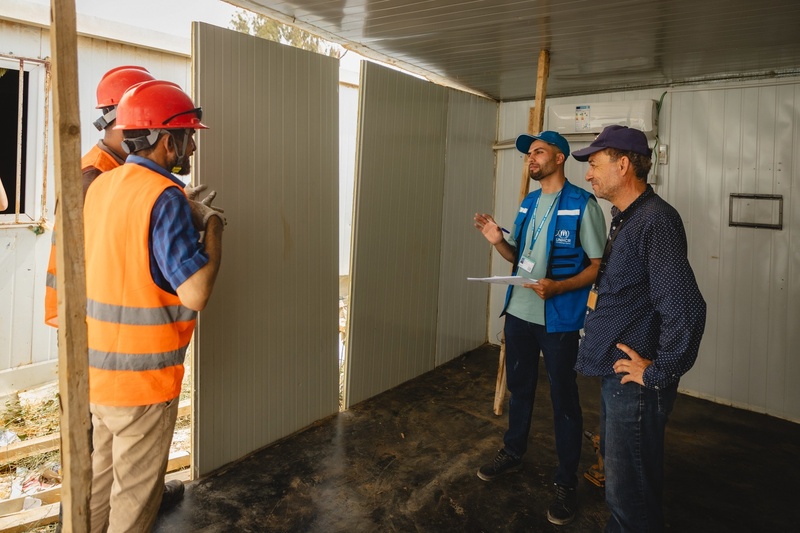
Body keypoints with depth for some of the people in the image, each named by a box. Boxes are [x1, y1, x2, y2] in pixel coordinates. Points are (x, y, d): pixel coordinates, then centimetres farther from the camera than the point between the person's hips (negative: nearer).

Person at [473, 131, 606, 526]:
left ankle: (566, 482, 21)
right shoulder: (528, 203, 10)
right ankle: (513, 453, 40)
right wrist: (498, 241, -4)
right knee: (519, 388, 20)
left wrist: (558, 287, -27)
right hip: (518, 313, 7)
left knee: (563, 400, 6)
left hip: (558, 319, -6)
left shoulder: (582, 204, -11)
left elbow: (600, 266, -13)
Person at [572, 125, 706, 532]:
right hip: (615, 372, 10)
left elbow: (685, 309, -28)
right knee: (617, 469, 24)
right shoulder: (625, 217, 11)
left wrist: (660, 373, -20)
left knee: (628, 488, 3)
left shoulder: (656, 220, -21)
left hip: (636, 382, -10)